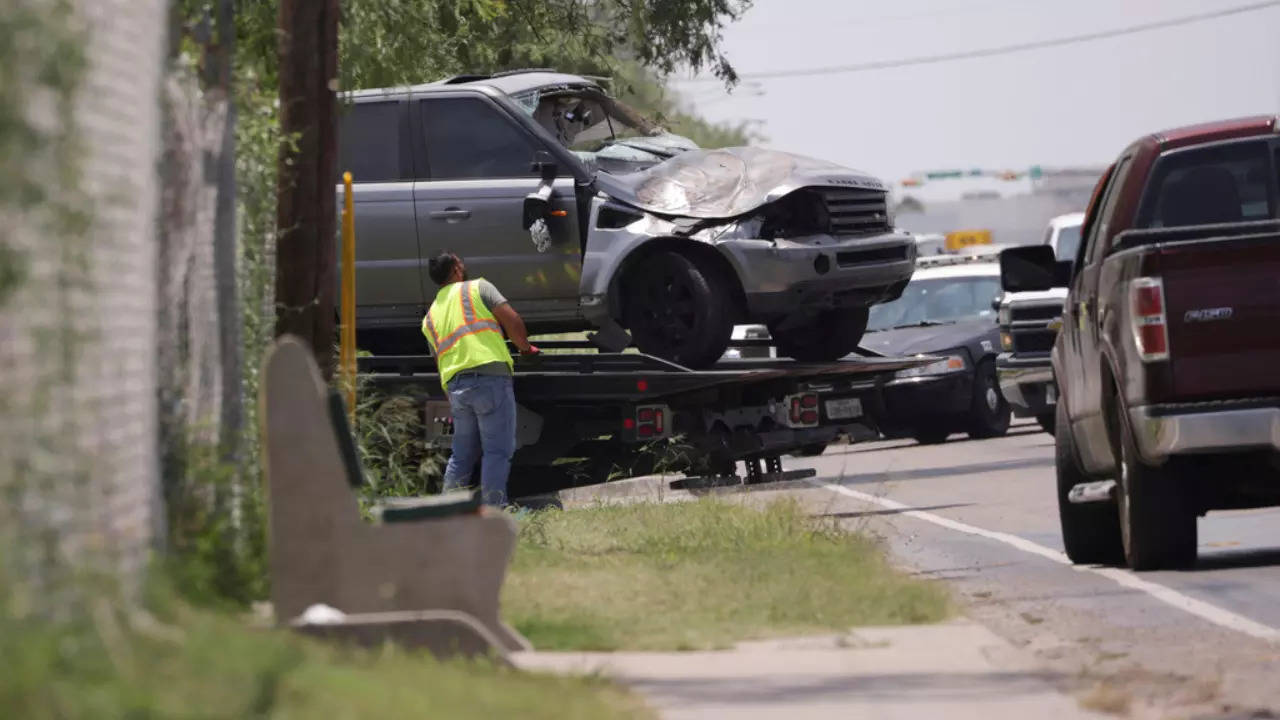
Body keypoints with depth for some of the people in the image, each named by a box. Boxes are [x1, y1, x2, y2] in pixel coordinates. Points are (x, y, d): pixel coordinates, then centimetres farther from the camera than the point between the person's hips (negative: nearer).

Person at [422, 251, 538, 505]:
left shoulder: (430, 316, 24)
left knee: (462, 455, 16)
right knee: (497, 451, -5)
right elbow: (511, 319, -2)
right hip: (490, 374, -6)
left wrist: (451, 400, 29)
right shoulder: (478, 287, 8)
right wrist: (525, 347, 14)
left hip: (454, 384, 6)